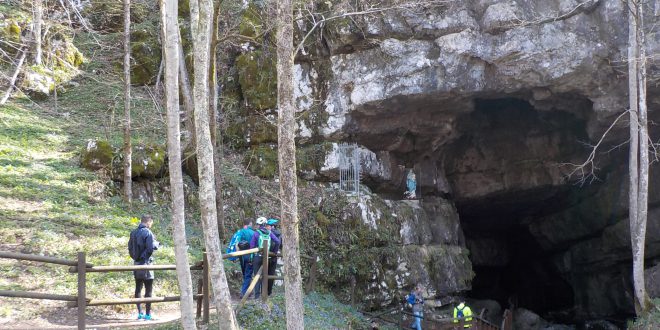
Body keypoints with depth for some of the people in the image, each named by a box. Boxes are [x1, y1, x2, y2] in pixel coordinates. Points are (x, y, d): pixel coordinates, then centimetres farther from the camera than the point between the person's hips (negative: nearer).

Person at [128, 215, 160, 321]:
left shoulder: (133, 232, 7)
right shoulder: (147, 232, -14)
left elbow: (130, 247, 11)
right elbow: (151, 248, -19)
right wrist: (157, 244, 1)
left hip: (136, 263, 7)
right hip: (145, 263, -7)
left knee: (138, 288, 11)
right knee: (149, 289, 0)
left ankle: (140, 313, 14)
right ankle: (148, 314, -1)